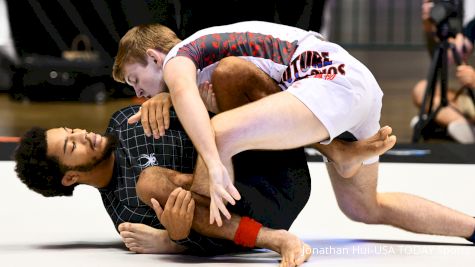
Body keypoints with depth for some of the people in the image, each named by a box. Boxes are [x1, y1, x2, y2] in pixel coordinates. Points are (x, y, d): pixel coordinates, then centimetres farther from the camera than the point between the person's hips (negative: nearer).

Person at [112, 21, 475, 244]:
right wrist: (160, 100, 15)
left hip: (331, 80, -10)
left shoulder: (175, 57, 0)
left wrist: (214, 167, -37)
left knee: (216, 137, -24)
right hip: (364, 83, 10)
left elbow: (184, 93, -23)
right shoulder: (208, 46, 26)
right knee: (365, 208, 25)